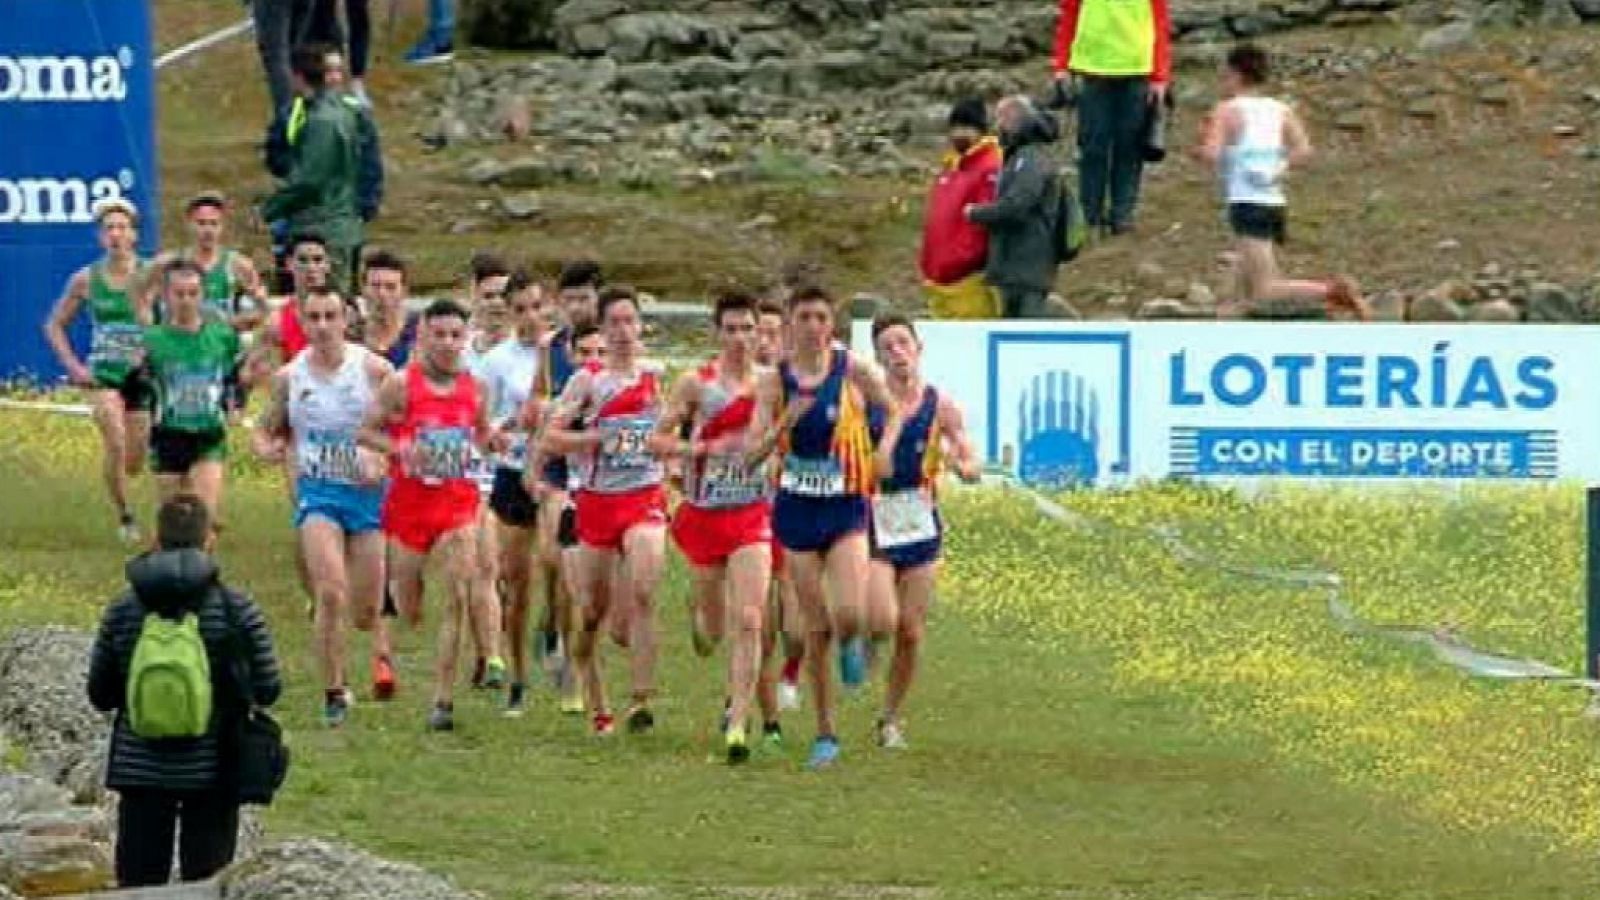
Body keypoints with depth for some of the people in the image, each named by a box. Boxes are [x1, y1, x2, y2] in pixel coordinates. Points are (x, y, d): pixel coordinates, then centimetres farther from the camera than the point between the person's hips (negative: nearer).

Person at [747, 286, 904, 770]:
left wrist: (886, 448, -8)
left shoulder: (853, 370, -5)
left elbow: (893, 411, 11)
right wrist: (785, 422, -23)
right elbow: (753, 454, -6)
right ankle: (825, 733, 15)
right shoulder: (775, 382, -2)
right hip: (797, 509, 1)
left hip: (846, 508, -1)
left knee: (850, 615, -19)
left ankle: (851, 642, 20)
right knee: (816, 628, 4)